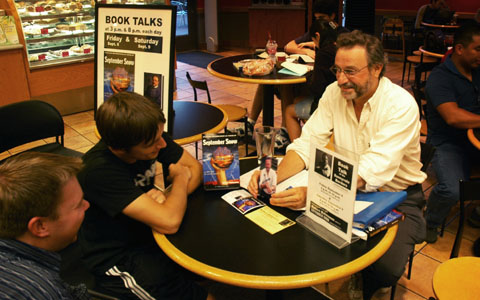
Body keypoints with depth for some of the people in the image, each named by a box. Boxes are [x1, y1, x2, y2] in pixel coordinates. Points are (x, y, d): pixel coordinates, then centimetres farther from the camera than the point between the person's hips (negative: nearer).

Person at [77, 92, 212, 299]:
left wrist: (168, 196, -24)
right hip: (118, 259, -6)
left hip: (148, 234, 7)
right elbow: (169, 222, -37)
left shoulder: (150, 135, -12)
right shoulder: (99, 171, -32)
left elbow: (194, 167, -4)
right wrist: (180, 178, -18)